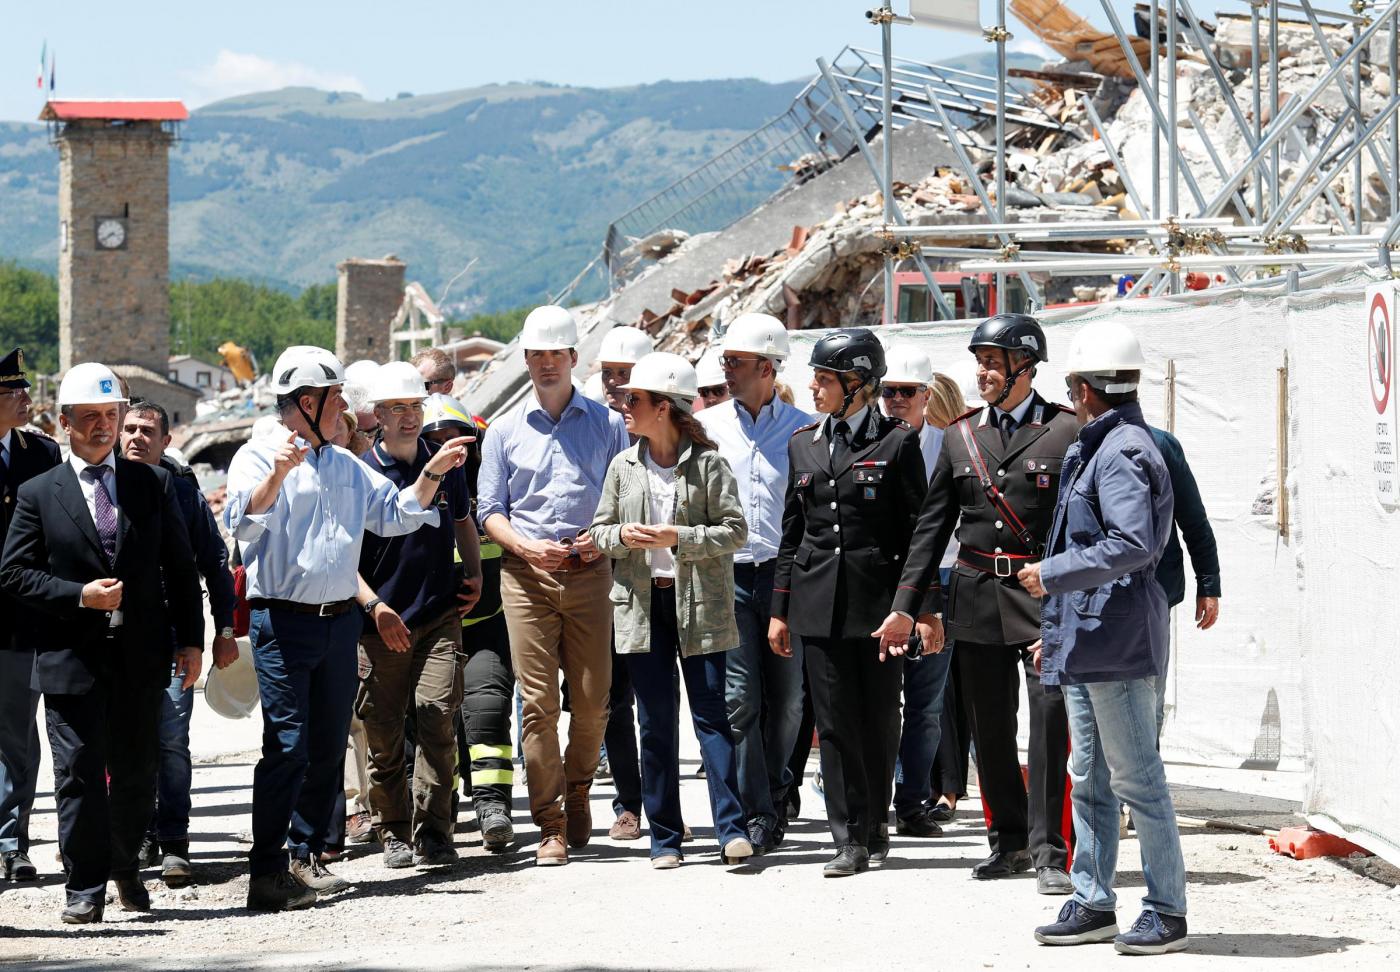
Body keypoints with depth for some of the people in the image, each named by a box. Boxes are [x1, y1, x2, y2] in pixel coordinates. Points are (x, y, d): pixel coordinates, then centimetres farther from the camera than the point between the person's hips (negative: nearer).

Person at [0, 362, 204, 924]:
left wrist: (190, 640, 2)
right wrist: (81, 596, -13)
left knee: (136, 772, 10)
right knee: (79, 775, -4)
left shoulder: (154, 484, 8)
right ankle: (86, 889, 2)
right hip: (72, 659, -2)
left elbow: (180, 567, 9)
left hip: (141, 654, 2)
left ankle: (126, 869, 30)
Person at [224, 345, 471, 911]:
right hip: (282, 621, -7)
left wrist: (432, 473, 9)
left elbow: (395, 516, 21)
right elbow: (243, 522, -20)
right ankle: (267, 874, -11)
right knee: (287, 746, -11)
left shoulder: (347, 467, 17)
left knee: (329, 746, 10)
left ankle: (305, 857, 21)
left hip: (339, 620, 7)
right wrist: (277, 475, -34)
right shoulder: (257, 457, -4)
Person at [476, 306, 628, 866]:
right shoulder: (506, 431, 12)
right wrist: (526, 546, -9)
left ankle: (577, 789, 25)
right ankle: (550, 825, -3)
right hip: (526, 573, 0)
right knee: (537, 701, -6)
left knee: (592, 698, -1)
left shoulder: (606, 424, 11)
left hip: (588, 573, 0)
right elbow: (489, 510, 9)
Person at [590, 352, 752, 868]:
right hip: (642, 601, 4)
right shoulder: (623, 467, 10)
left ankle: (731, 829, -8)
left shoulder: (708, 464, -3)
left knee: (710, 713, -7)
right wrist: (622, 537, -8)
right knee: (656, 721, 5)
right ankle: (665, 837, 10)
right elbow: (599, 531, 14)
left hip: (699, 601, -4)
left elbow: (734, 530, -6)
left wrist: (678, 537, -18)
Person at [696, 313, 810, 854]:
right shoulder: (708, 426, 7)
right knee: (740, 698, -9)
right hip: (729, 576, 0)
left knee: (786, 699, 7)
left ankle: (773, 794, 27)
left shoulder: (801, 429, 5)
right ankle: (756, 815, -7)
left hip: (787, 572, 0)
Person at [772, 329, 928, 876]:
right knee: (835, 722, 0)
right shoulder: (804, 445, 12)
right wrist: (780, 609, 11)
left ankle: (875, 822, 22)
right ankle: (851, 841, 1)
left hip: (876, 599, -3)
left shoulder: (897, 443, -1)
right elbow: (791, 534, 15)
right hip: (819, 604, 3)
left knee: (879, 719, 4)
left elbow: (916, 532, -2)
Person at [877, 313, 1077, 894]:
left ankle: (1049, 852, -5)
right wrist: (908, 604, 7)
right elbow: (932, 525, 12)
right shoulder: (960, 437, 11)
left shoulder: (1067, 431, -2)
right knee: (989, 728, 9)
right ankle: (1009, 842, 23)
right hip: (976, 597, 4)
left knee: (1051, 720, -10)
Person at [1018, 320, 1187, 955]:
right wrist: (1057, 629, 24)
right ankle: (1093, 905, 19)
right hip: (1084, 641, 10)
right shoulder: (1095, 450, 17)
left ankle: (1167, 912, 1)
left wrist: (1052, 574, -20)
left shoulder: (1123, 452, -15)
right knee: (1088, 779, 13)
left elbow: (1132, 545, -27)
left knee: (1137, 778, -5)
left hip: (1119, 642, -10)